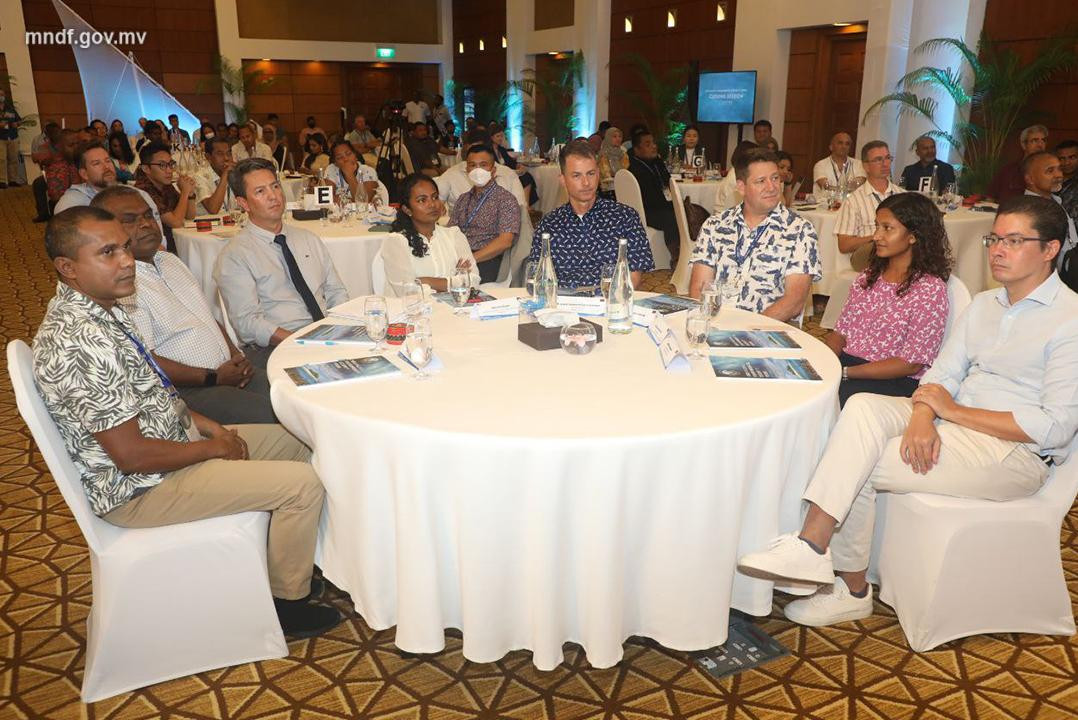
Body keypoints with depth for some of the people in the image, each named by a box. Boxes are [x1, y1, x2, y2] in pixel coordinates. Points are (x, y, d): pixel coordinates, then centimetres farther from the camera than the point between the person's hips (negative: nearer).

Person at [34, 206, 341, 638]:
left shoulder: (95, 309, 3)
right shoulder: (81, 341, -30)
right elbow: (132, 455, -28)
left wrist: (203, 423, 4)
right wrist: (212, 448, -14)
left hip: (171, 436, 10)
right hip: (139, 487, -10)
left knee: (292, 441, 15)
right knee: (303, 483, -14)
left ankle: (293, 564, 29)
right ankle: (287, 601, 8)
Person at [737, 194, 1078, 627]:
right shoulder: (985, 304, 15)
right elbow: (942, 374, 8)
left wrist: (953, 411, -15)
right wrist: (923, 416, -15)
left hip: (1018, 453, -7)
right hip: (955, 425, 7)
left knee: (856, 468, -22)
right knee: (862, 408, -23)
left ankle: (852, 590, -7)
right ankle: (812, 545, -24)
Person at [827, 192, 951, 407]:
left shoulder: (931, 289, -7)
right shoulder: (868, 278, 14)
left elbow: (910, 363, -12)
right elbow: (840, 332, 11)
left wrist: (844, 373, -18)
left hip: (898, 381, -6)